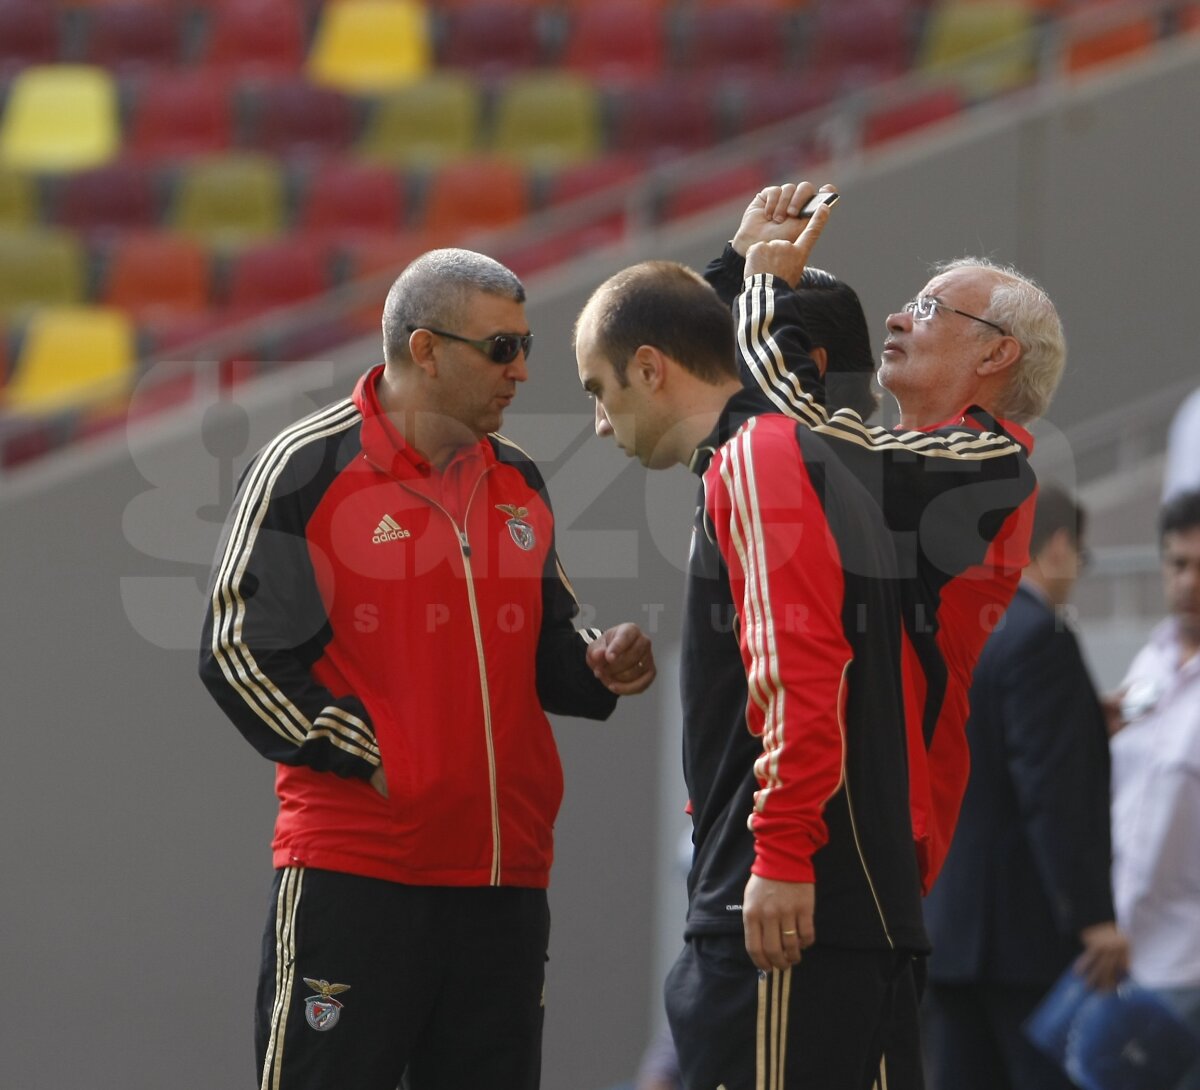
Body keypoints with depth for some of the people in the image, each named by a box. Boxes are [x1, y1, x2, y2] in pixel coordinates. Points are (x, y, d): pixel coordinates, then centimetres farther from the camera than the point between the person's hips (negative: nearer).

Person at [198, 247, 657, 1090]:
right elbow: (241, 649, -7)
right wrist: (365, 753, -11)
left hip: (505, 877, 7)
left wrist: (596, 666, 2)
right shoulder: (307, 466, -5)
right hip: (352, 870, -7)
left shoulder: (519, 482, 16)